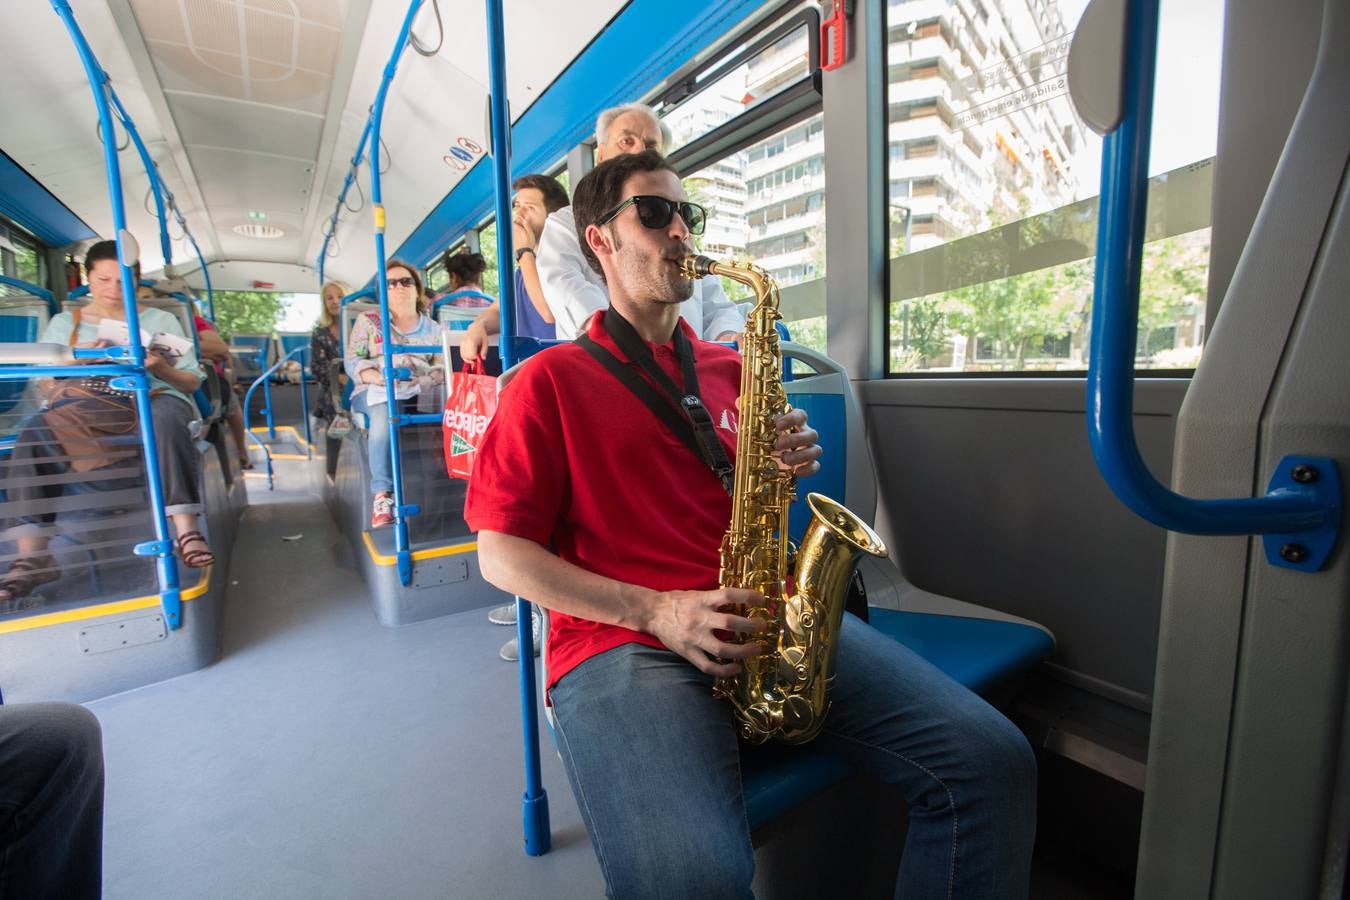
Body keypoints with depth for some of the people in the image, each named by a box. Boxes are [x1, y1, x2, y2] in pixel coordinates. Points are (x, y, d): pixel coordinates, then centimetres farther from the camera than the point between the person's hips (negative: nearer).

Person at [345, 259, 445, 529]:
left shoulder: (432, 328, 21)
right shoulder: (367, 320, 17)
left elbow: (441, 367, 12)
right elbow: (352, 362, 7)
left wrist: (425, 381, -13)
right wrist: (379, 377, -15)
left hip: (422, 392, 1)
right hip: (377, 391, -1)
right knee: (384, 415, -39)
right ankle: (382, 494, -38)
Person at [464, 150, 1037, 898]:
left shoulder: (731, 368, 19)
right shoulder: (550, 380, 4)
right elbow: (500, 554, -1)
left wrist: (790, 464, 2)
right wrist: (651, 610, -13)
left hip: (774, 622, 5)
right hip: (620, 641, -4)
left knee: (993, 761, -11)